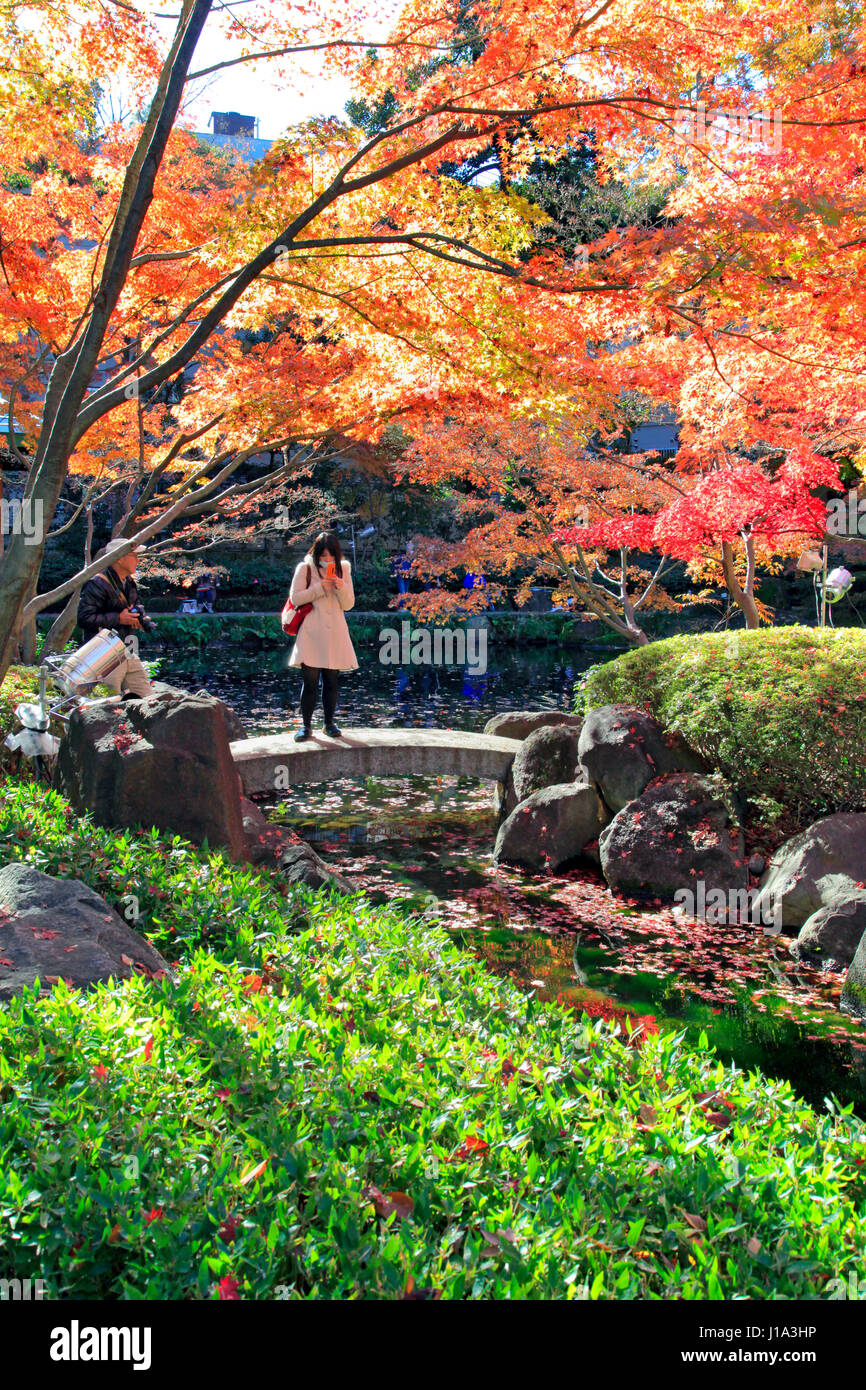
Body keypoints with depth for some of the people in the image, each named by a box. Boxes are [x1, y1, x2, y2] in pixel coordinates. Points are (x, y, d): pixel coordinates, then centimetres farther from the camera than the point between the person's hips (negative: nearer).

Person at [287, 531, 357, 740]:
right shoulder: (305, 568, 2)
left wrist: (341, 588, -12)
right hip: (311, 633, -2)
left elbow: (348, 604, 7)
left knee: (332, 680, 5)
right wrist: (320, 588, -12)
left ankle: (329, 723, 17)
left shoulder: (343, 569, 10)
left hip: (335, 633, 2)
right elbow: (295, 598, -3)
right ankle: (306, 726, 4)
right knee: (310, 680, -4)